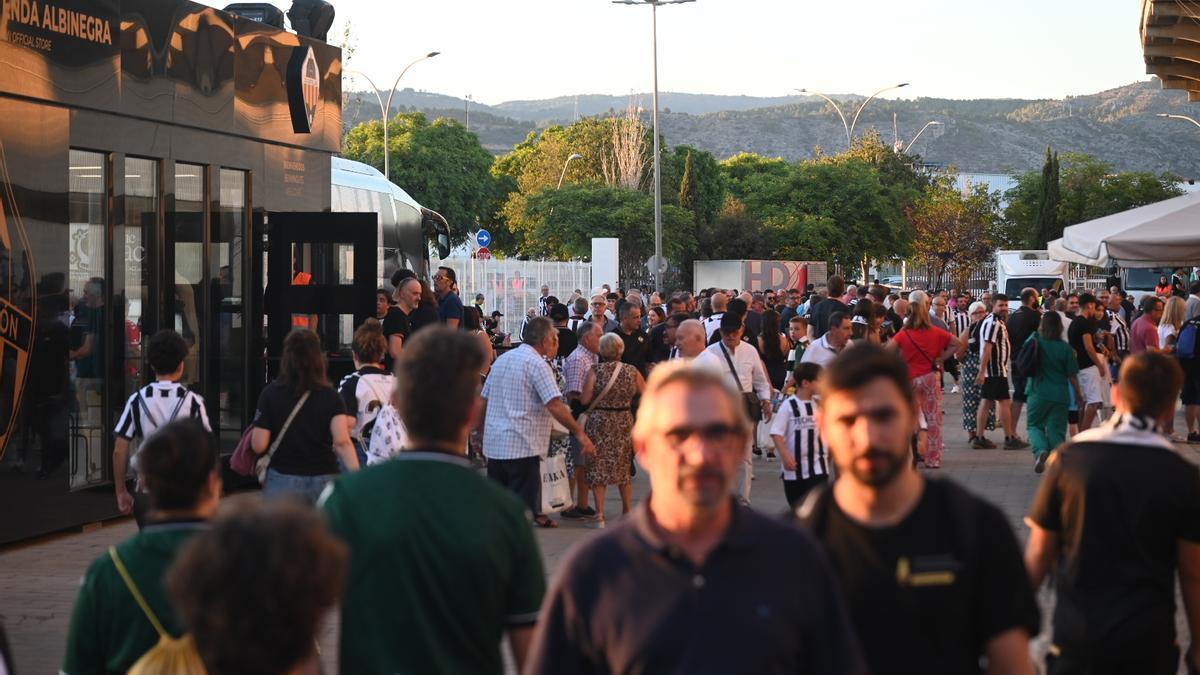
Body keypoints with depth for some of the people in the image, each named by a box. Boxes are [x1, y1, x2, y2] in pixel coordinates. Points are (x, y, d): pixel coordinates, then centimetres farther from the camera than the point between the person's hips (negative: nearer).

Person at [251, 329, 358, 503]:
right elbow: (342, 442, -14)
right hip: (323, 481, 1)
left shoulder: (271, 394, -4)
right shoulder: (330, 397, -1)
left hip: (283, 481, -1)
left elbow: (259, 445, -5)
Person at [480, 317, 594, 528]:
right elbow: (555, 406, -18)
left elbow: (483, 401, 18)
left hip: (493, 444, 8)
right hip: (521, 446, -8)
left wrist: (483, 432, 27)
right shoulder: (538, 364, -10)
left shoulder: (502, 359, 15)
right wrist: (580, 433, -15)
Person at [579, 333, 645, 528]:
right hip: (625, 423, 3)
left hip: (599, 422, -3)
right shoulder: (632, 372, -1)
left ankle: (599, 514, 1)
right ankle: (628, 512, 24)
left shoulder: (595, 371, -10)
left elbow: (584, 400, -12)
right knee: (624, 468, 17)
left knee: (598, 468, 4)